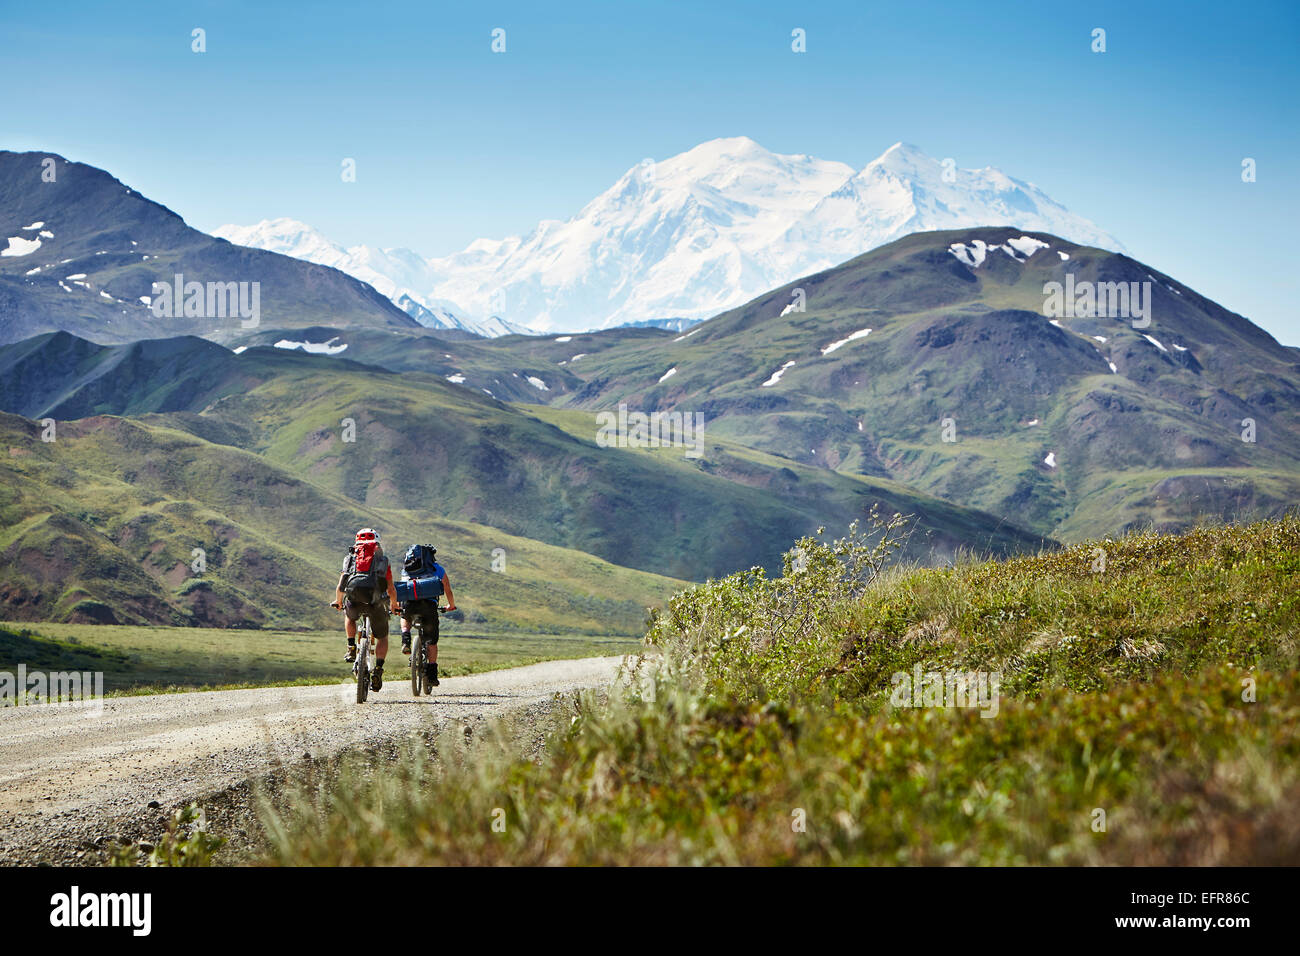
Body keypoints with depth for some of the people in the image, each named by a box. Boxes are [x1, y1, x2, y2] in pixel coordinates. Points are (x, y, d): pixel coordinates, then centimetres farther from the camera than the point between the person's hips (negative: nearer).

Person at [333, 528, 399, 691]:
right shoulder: (383, 560, 20)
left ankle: (351, 648, 22)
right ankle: (378, 670, 2)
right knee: (382, 638, 19)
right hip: (375, 602, -1)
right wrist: (394, 605, 41)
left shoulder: (350, 558, 22)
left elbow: (340, 588, 23)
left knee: (349, 617, 38)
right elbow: (391, 590, 20)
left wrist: (338, 602, 44)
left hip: (353, 600, 1)